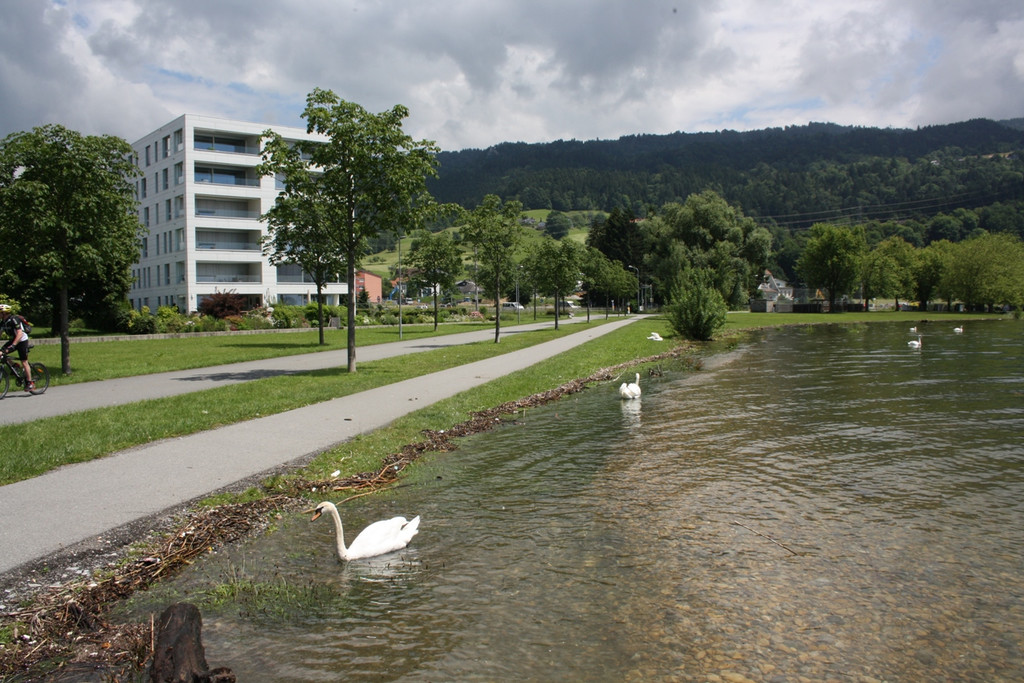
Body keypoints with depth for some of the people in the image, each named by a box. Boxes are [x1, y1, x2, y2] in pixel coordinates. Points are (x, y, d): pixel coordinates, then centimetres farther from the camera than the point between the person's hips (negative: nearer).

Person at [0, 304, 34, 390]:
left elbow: (20, 333, -31)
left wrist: (12, 345, -39)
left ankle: (30, 383, 4)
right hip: (14, 339, 8)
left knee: (24, 362, -4)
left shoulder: (13, 319, -23)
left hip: (22, 340, -8)